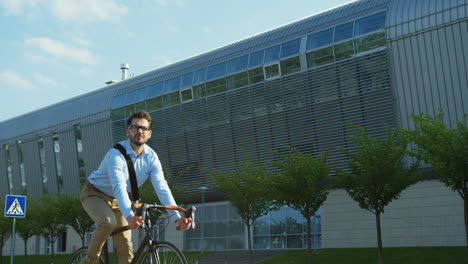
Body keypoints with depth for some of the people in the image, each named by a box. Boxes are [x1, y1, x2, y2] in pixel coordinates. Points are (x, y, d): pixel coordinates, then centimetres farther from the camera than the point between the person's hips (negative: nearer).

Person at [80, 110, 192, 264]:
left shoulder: (151, 157, -15)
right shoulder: (116, 154, -31)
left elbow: (162, 188, -25)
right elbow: (119, 187, -44)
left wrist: (177, 217, -38)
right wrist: (129, 216, -60)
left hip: (116, 200, 5)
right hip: (95, 194, -5)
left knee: (125, 248, -3)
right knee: (108, 222, -34)